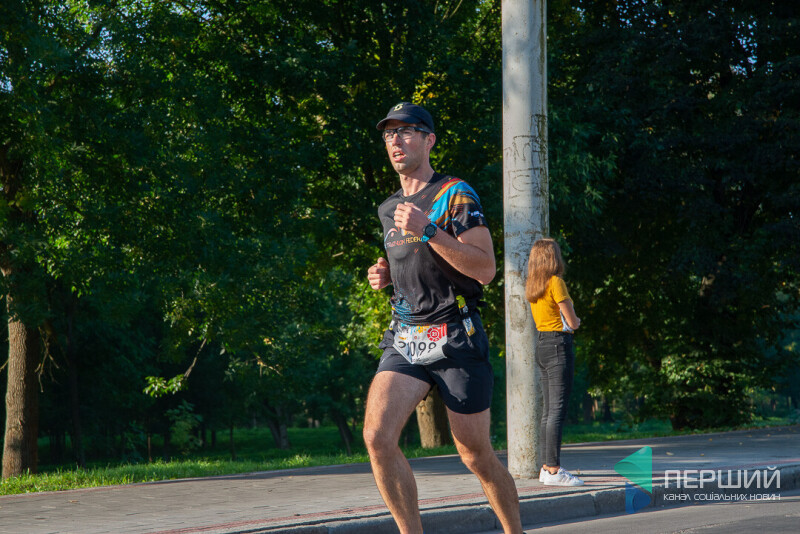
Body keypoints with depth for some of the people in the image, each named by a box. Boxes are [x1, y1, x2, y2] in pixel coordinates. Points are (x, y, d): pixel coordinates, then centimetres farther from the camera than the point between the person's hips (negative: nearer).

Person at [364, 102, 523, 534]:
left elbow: (485, 269, -15)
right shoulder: (389, 209, 16)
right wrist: (385, 273, 10)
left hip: (456, 340, -5)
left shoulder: (456, 195, -5)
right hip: (404, 339, 5)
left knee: (475, 454, 1)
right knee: (377, 435, -17)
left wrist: (428, 230, -22)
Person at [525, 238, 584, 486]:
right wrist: (576, 321, 11)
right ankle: (553, 470, -13)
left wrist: (567, 323, 6)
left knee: (548, 408, 12)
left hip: (541, 344, 8)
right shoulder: (556, 282, -12)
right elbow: (572, 322, -11)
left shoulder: (532, 285, 12)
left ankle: (547, 467, 14)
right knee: (558, 409, -10)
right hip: (559, 344, -8)